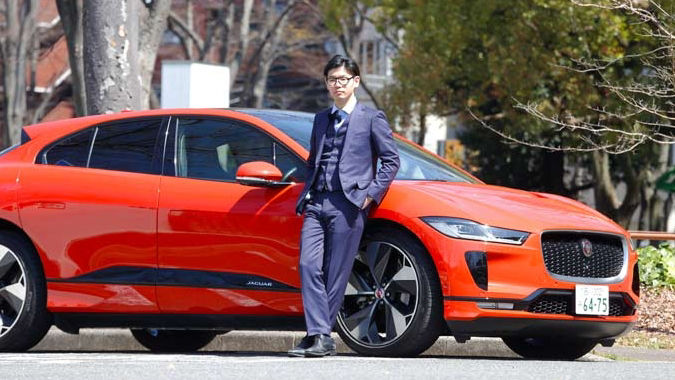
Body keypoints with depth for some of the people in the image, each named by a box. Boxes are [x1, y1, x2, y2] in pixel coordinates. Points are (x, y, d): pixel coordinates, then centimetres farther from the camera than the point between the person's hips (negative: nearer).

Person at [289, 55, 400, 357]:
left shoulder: (371, 118, 7)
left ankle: (320, 335, 1)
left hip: (347, 204, -5)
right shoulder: (321, 120, 22)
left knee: (336, 273, -5)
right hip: (316, 204, 5)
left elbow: (391, 161, 4)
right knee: (308, 266, -11)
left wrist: (371, 194, -6)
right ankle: (319, 335, -13)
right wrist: (307, 195, 12)